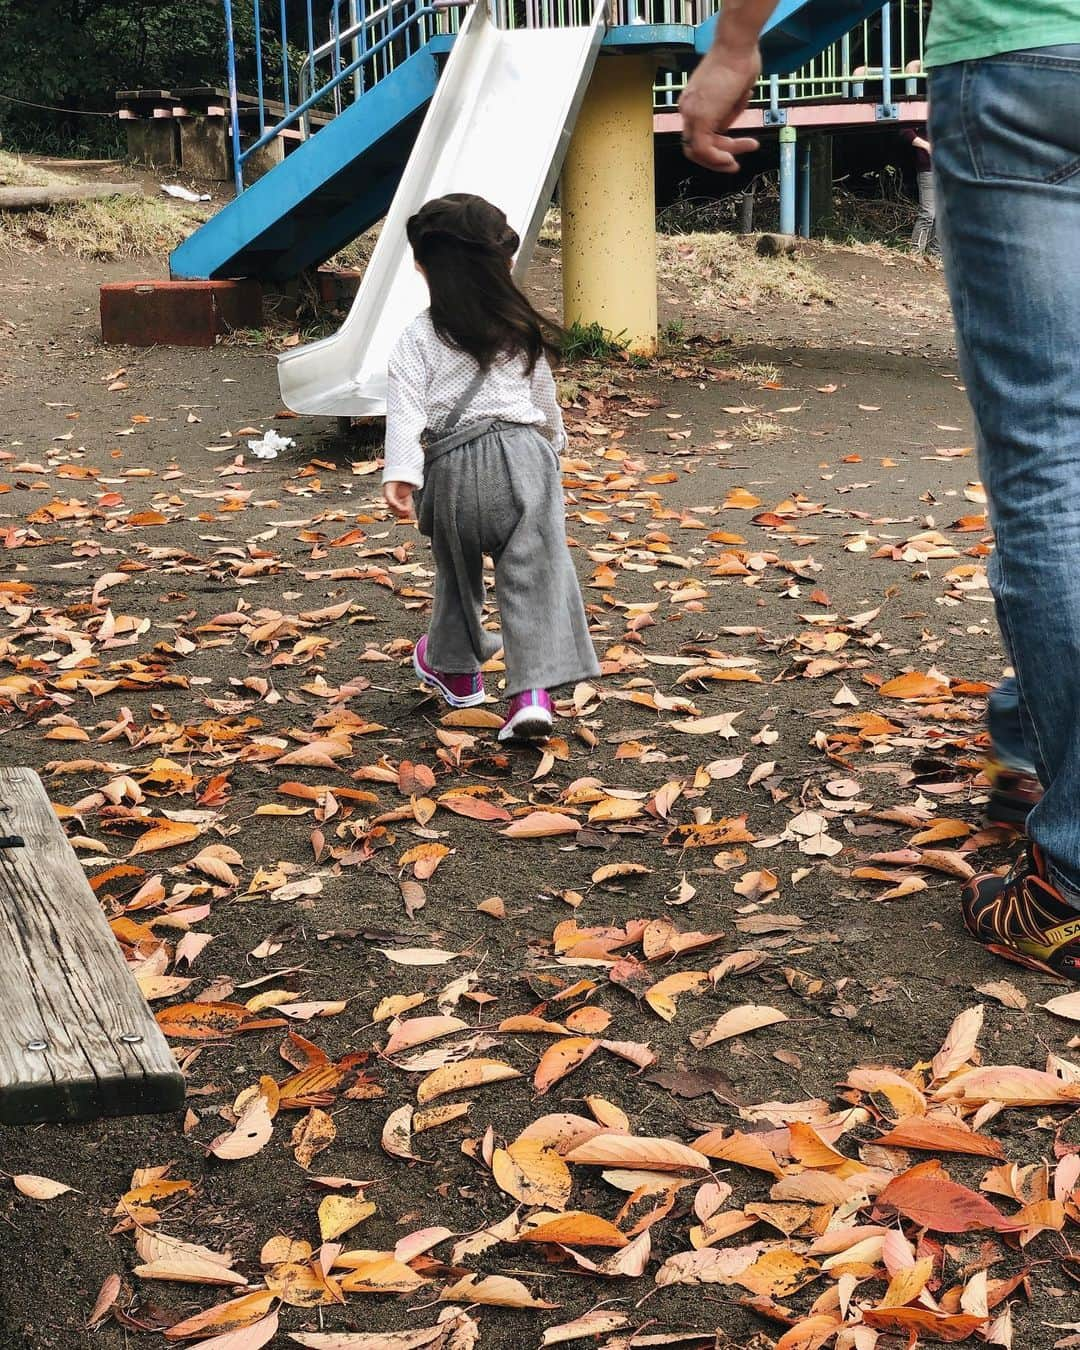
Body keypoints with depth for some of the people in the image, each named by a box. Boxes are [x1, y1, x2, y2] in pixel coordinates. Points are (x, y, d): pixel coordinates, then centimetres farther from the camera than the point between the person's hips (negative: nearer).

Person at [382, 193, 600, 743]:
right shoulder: (523, 332, 11)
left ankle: (455, 667, 41)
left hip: (452, 466, 0)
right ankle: (534, 690, -18)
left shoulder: (419, 338, 2)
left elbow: (405, 409, -11)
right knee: (534, 573, -4)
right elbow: (546, 401, 22)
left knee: (457, 570, 20)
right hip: (522, 451, 1)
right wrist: (553, 444, 41)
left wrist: (400, 472, -18)